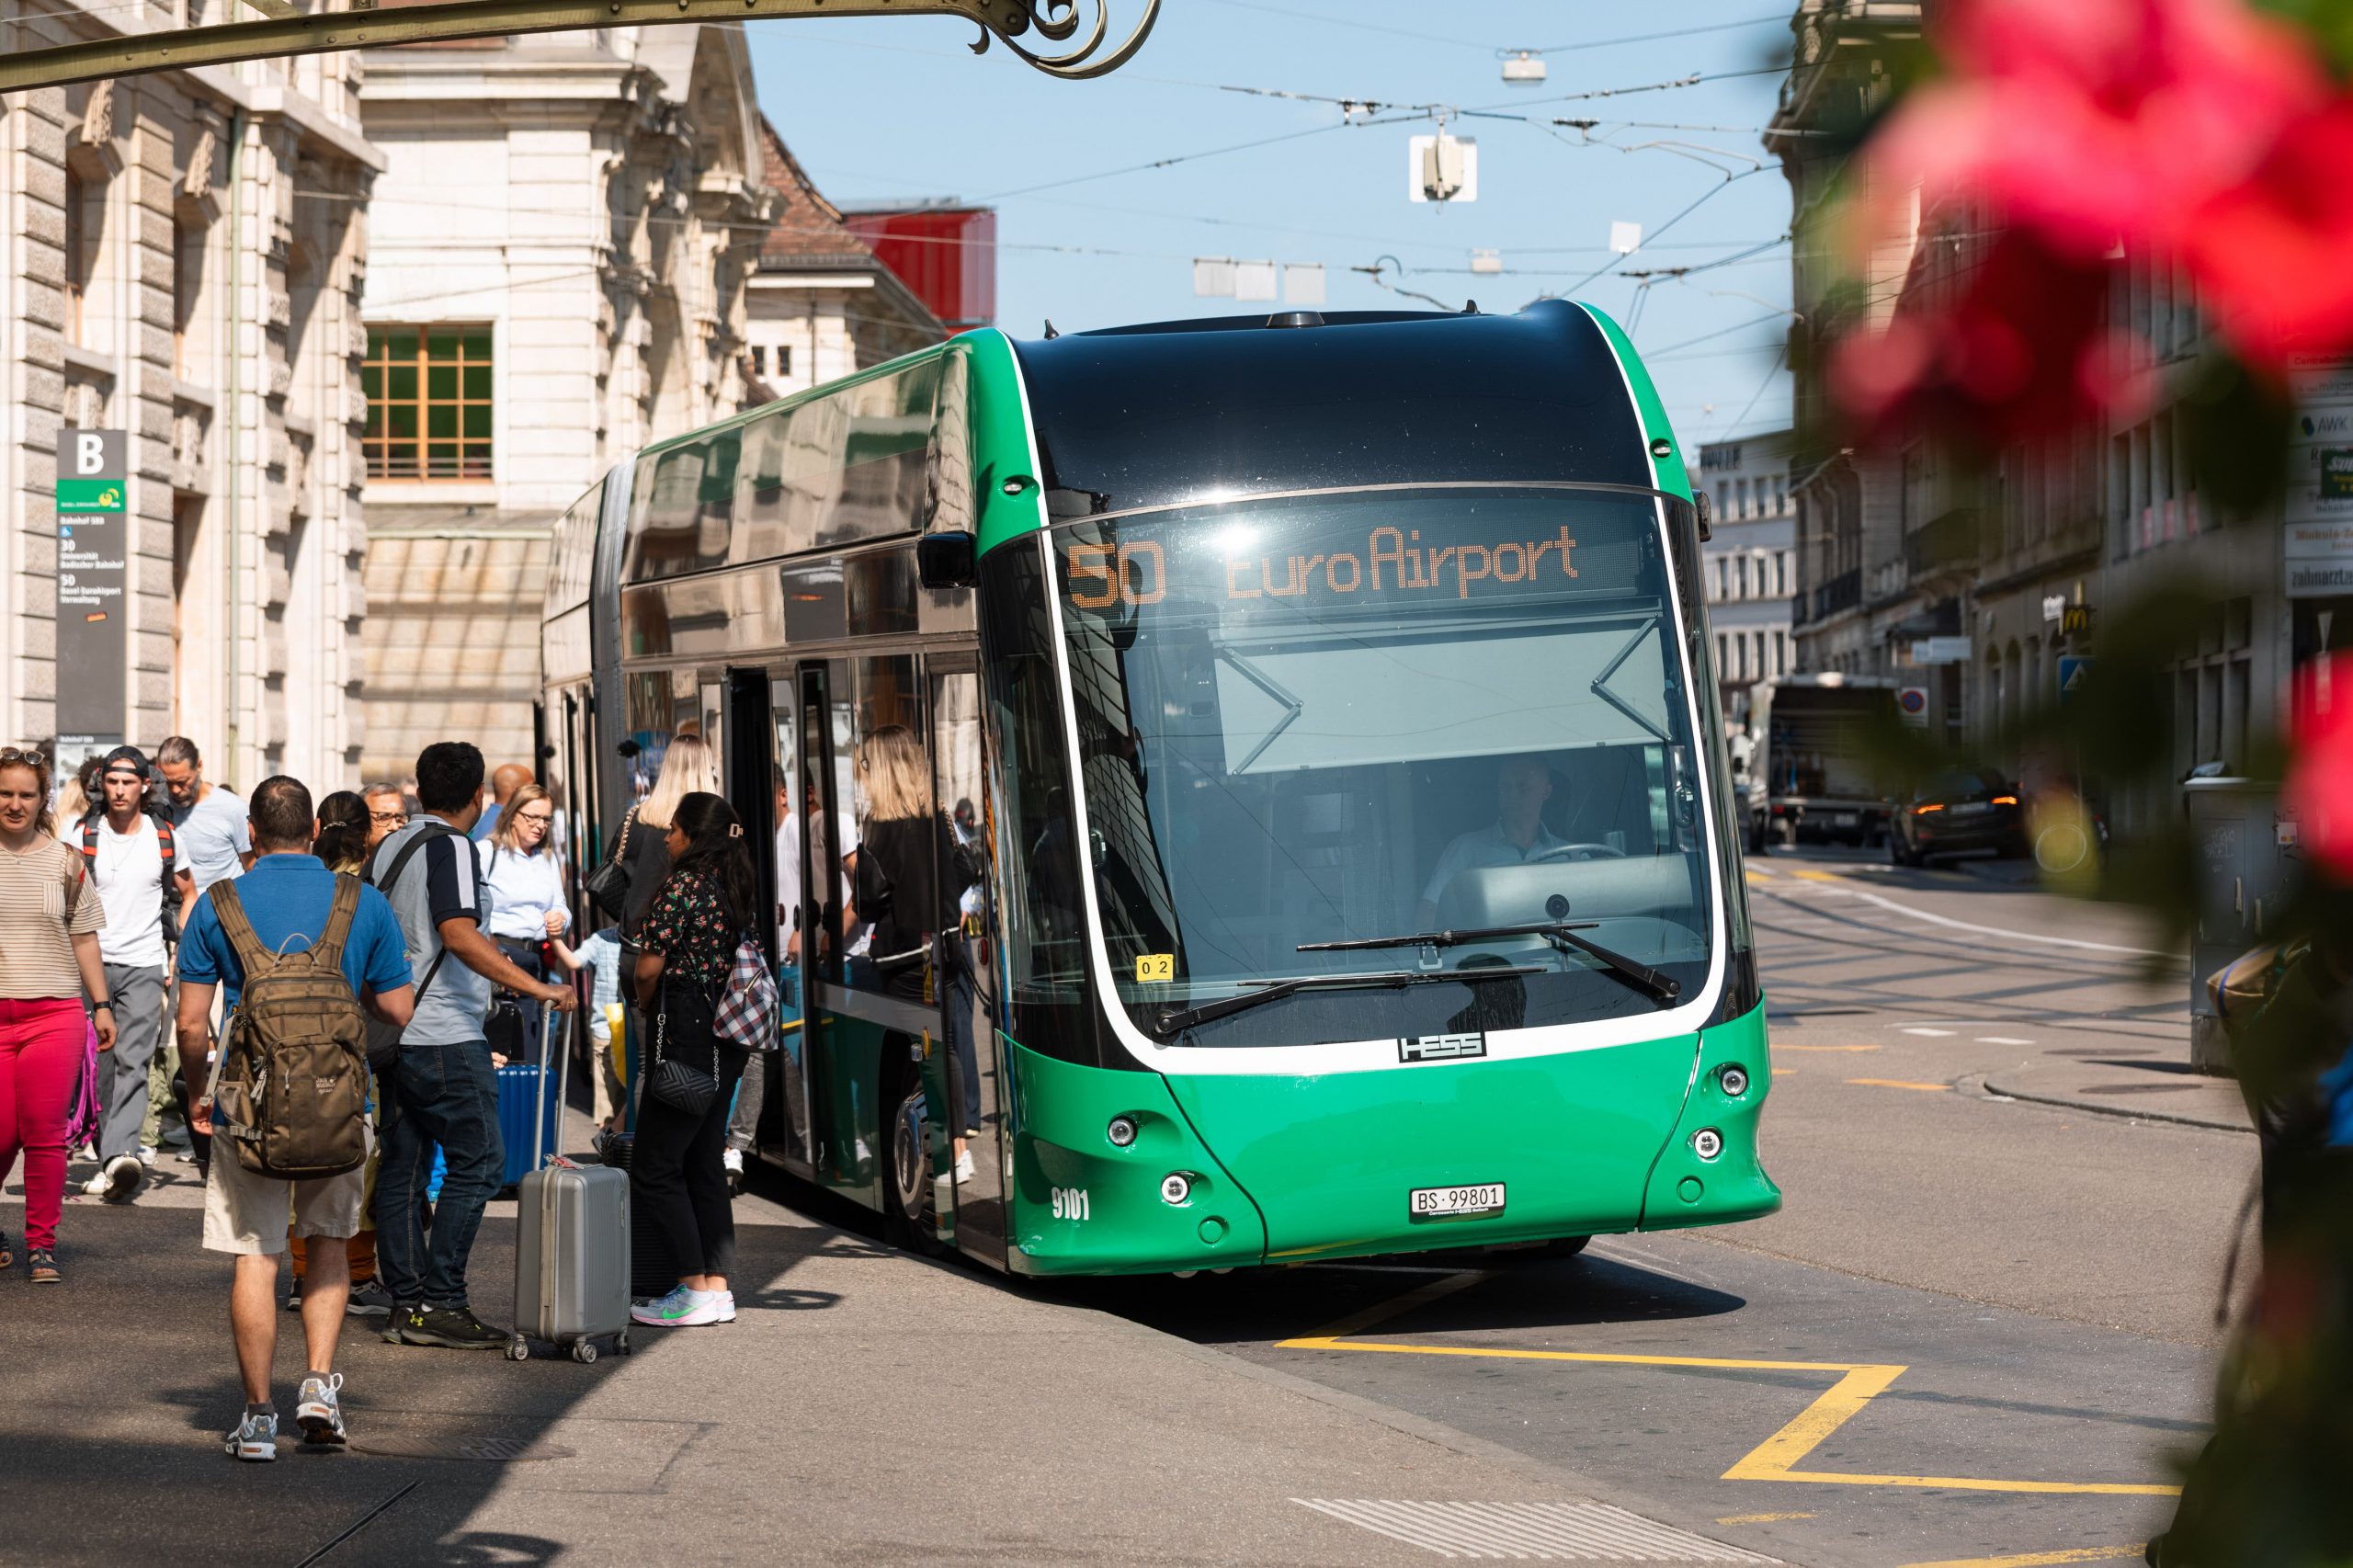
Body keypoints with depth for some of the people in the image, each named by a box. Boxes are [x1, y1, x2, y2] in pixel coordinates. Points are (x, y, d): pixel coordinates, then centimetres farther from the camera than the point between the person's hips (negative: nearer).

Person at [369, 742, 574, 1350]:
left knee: (400, 1168, 9)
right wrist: (535, 987, -28)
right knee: (476, 1163, -3)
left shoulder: (386, 850, 14)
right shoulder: (450, 846, -11)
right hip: (446, 1037, -8)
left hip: (394, 1032, 8)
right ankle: (441, 1303, -7)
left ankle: (406, 1301, 9)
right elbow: (459, 934, -25)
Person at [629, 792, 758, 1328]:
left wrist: (645, 1003, 8)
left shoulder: (682, 886, -13)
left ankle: (694, 1290, -5)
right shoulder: (740, 890, 12)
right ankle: (718, 1287, 12)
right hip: (727, 1039, 9)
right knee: (705, 1163, 13)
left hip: (685, 1034, -9)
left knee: (654, 1167, -3)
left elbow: (649, 966, -13)